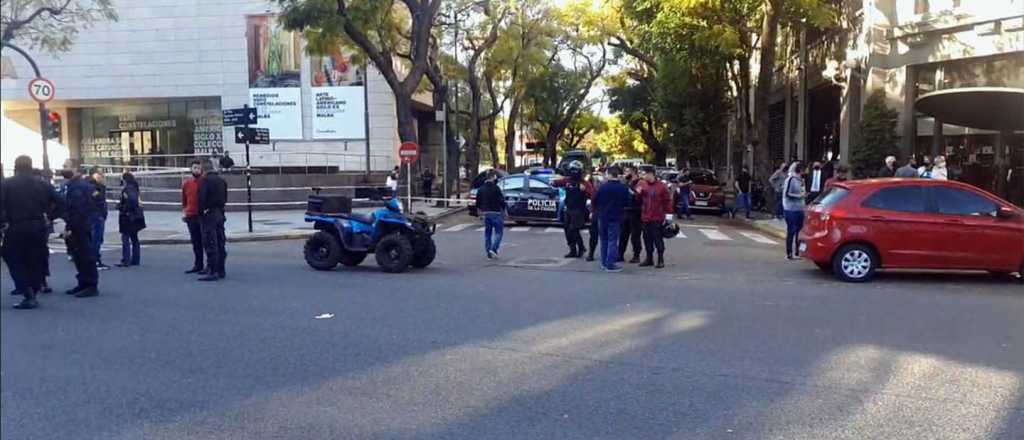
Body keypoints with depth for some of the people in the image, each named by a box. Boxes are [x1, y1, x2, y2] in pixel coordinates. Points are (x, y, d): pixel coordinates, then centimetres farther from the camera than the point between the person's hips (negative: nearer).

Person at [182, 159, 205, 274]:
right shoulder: (186, 184, 10)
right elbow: (184, 201, 18)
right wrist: (183, 213, 9)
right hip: (191, 217, 5)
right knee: (195, 242, 11)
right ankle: (198, 265, 19)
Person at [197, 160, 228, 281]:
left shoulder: (205, 180, -11)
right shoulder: (221, 180, 12)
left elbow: (201, 198, -16)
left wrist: (201, 212, -8)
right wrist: (220, 208, 15)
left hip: (209, 215, -7)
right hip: (220, 214, 7)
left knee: (210, 244, -7)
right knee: (220, 243, 12)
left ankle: (213, 272, -9)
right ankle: (221, 270, 18)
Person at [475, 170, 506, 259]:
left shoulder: (481, 189, 6)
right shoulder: (496, 188, -11)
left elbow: (478, 203, 12)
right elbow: (502, 201, -11)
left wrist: (480, 213, 23)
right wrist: (504, 212, 1)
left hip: (486, 214, 5)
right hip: (496, 213, -5)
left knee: (487, 233, 11)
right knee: (499, 232, 3)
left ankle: (489, 253, 11)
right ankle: (493, 249, -14)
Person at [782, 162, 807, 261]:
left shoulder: (800, 180, 14)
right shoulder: (791, 179, -12)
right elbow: (787, 194, -16)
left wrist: (804, 194, 9)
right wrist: (800, 195, -15)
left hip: (799, 209, 8)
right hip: (791, 209, -8)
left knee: (799, 231, 10)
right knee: (791, 231, -4)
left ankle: (797, 252, 19)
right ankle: (789, 253, 2)